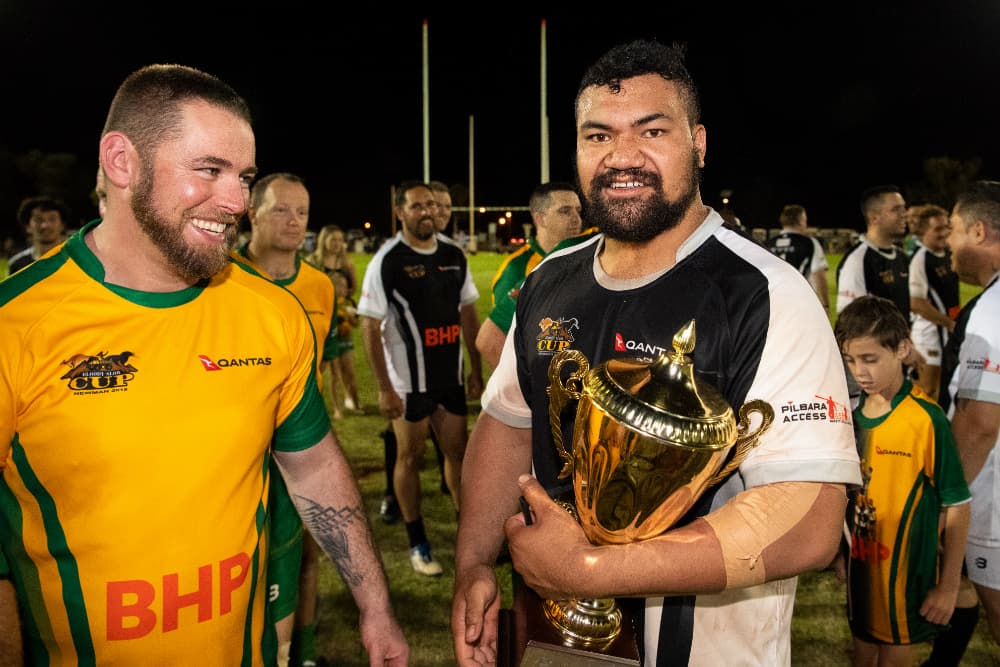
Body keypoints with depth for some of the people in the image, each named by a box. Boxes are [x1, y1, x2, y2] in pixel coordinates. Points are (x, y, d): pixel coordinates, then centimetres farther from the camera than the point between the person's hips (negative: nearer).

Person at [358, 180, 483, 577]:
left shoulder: (454, 256, 4)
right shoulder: (387, 261, -12)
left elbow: (468, 314, 12)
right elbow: (370, 327, -13)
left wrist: (476, 368, 9)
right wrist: (384, 388, -15)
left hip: (450, 376, 5)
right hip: (409, 380, -5)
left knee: (458, 451, 12)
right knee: (411, 458, 7)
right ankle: (417, 544, 21)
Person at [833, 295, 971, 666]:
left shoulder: (927, 420, -17)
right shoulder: (851, 415, -2)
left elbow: (956, 506, -13)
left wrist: (949, 586, -10)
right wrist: (844, 553, 9)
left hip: (909, 578, -5)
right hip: (861, 569, 5)